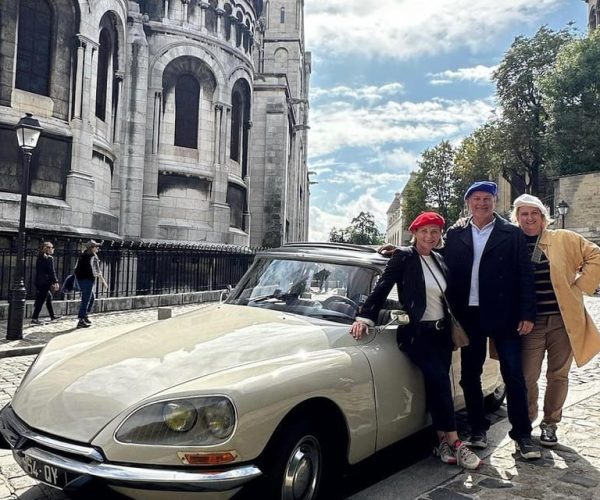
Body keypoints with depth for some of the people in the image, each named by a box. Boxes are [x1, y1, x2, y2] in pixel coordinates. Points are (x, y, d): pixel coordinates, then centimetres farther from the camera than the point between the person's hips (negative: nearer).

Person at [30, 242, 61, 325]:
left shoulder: (39, 258, 12)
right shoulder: (49, 258, -11)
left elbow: (37, 270, 15)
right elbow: (52, 271, -15)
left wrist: (37, 281, 18)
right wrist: (55, 282, -12)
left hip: (39, 282, 8)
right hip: (46, 282, -8)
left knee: (49, 297, 19)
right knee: (41, 300, -5)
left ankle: (52, 316, 29)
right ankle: (34, 318, -6)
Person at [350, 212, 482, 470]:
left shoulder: (439, 260, 12)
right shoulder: (403, 257, -5)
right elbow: (382, 287, -13)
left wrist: (454, 328, 20)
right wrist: (364, 317, -22)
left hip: (441, 332, 6)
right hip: (417, 332, -5)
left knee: (437, 384, 5)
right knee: (439, 380, -16)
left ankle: (442, 441, 14)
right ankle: (453, 443, -9)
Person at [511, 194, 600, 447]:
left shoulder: (563, 239, 1)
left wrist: (580, 285, -2)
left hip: (563, 319, 0)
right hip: (530, 322, 0)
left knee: (558, 375, 9)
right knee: (527, 376, -2)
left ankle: (550, 423, 28)